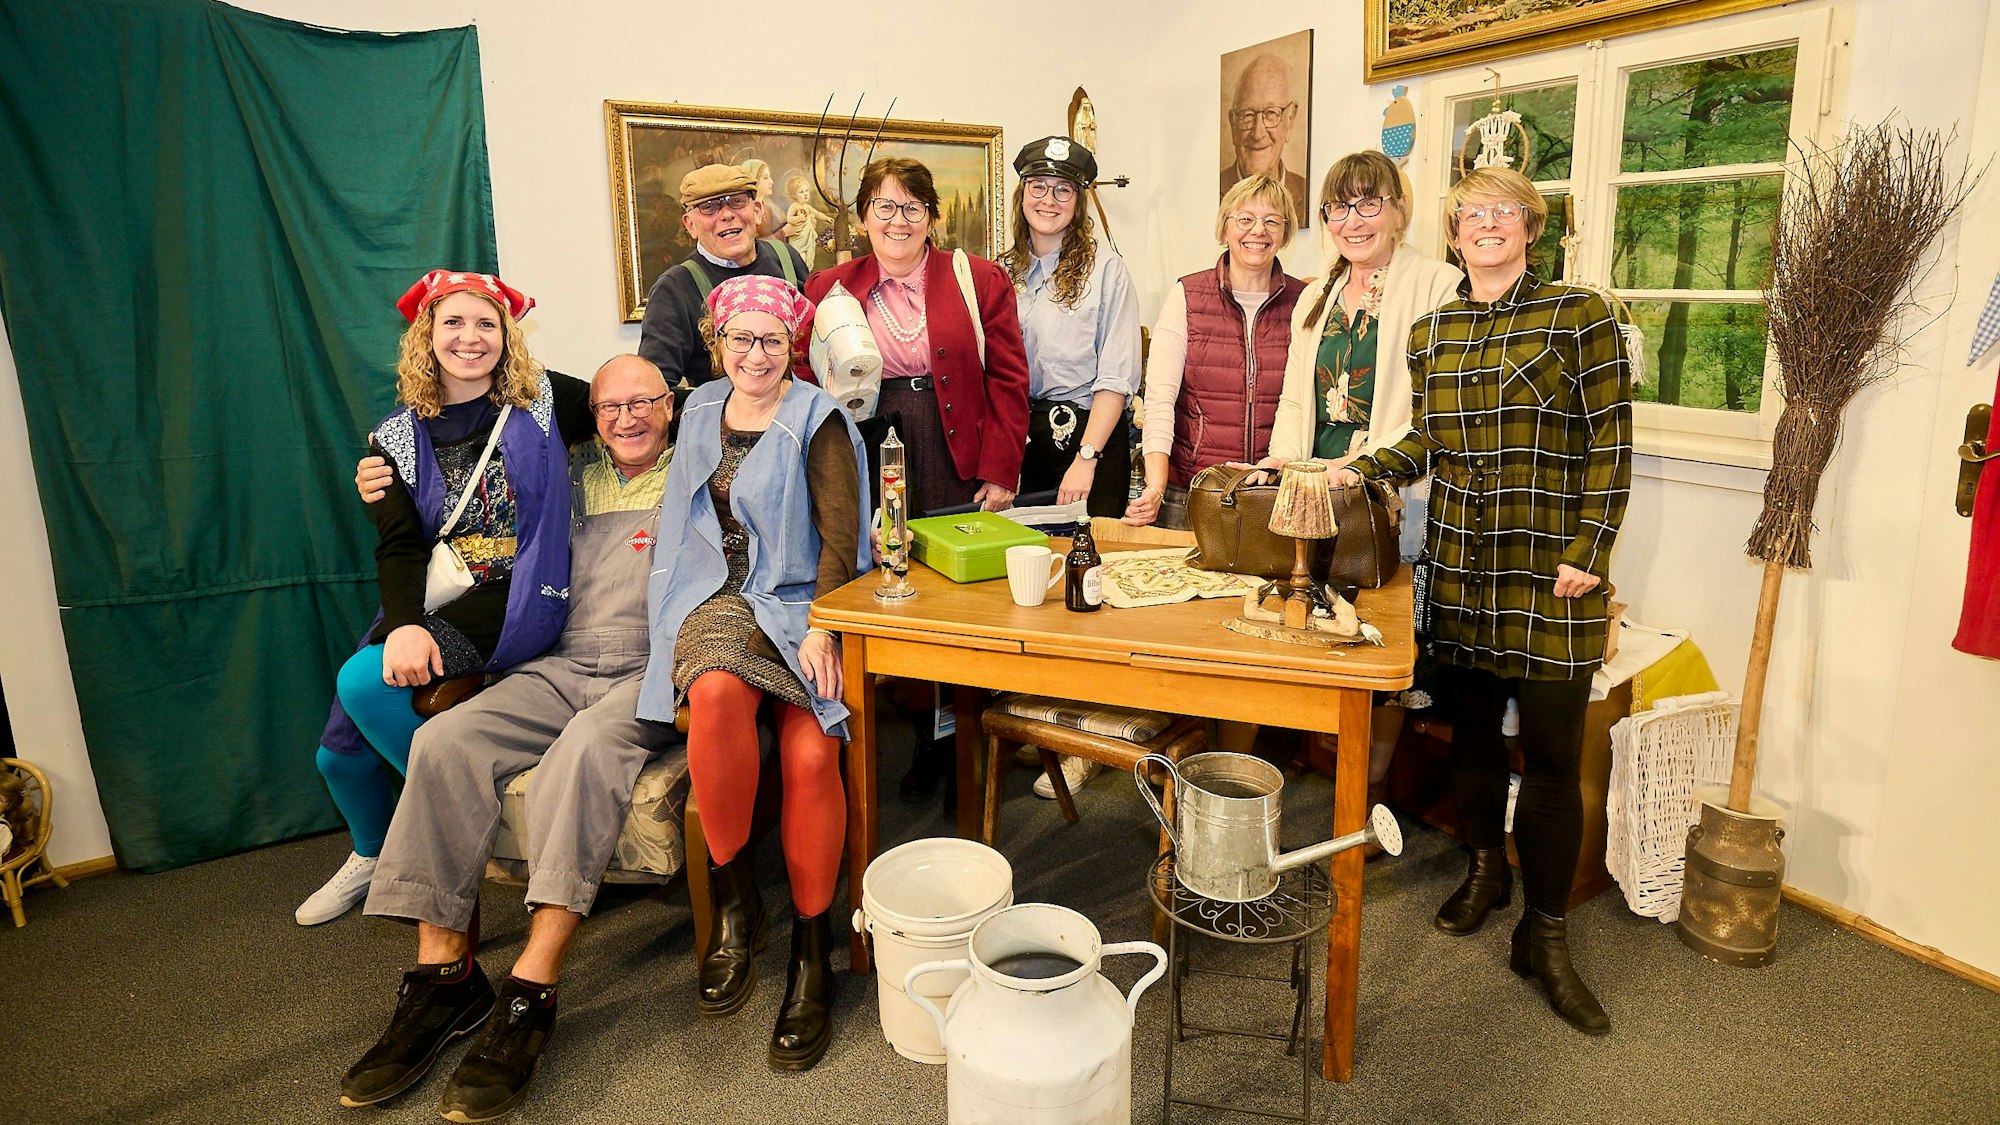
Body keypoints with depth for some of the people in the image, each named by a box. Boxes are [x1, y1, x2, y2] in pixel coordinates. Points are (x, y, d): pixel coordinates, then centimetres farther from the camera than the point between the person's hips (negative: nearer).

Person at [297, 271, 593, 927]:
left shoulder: (544, 401, 0)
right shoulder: (399, 437, 8)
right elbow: (397, 547, -3)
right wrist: (404, 625, -19)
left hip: (516, 602, -5)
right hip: (430, 603, 5)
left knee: (364, 681, -24)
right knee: (338, 751, 3)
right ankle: (373, 855, 37)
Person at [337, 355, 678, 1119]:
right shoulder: (573, 475, 20)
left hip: (654, 672, -4)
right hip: (565, 665, 5)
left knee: (585, 747, -35)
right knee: (445, 741, -19)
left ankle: (531, 992, -32)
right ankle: (443, 974, -15)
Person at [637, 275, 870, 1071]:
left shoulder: (818, 422, 2)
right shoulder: (702, 412, 17)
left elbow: (840, 539, -5)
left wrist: (822, 629, -18)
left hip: (801, 602, -2)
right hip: (720, 599, 3)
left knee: (810, 752, -26)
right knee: (717, 692, -33)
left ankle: (812, 951, -9)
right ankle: (733, 899, -15)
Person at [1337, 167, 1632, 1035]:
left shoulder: (1578, 314, -4)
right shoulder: (1430, 333, 10)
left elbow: (1610, 444, -6)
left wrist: (1588, 553, -12)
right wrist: (1363, 469, 2)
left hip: (1551, 573, -4)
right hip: (1458, 566, 4)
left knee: (1551, 751, -1)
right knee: (1469, 727, 14)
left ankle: (1545, 937, 13)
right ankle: (1485, 868, 38)